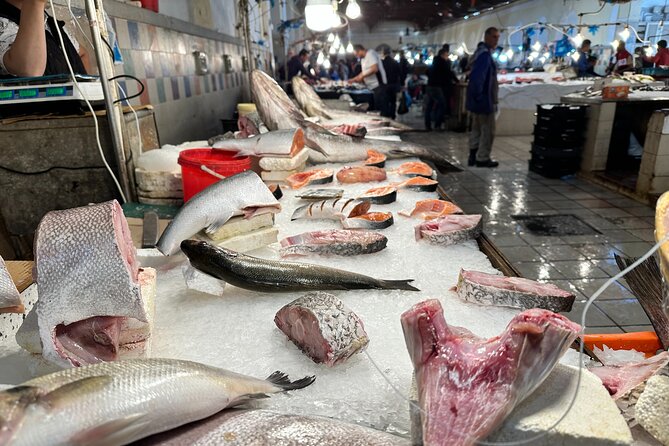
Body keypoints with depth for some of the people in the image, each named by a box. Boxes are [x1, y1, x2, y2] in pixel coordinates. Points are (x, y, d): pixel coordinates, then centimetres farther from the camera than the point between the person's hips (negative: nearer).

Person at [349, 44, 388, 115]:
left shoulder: (370, 54, -12)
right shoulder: (363, 58, 16)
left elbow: (375, 69, -23)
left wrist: (362, 76, -16)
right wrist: (354, 79, 17)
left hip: (378, 85, -10)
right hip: (372, 86, 10)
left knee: (380, 108, -9)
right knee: (373, 109, 10)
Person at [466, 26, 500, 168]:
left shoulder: (480, 52, 14)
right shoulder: (485, 54, -18)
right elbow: (477, 77, -28)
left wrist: (476, 95, 16)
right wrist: (478, 95, -23)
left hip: (477, 100, 10)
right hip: (484, 99, -10)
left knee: (477, 128, 17)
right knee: (488, 130, 0)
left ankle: (473, 156, 24)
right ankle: (482, 159, 7)